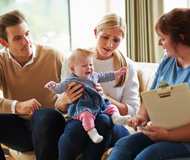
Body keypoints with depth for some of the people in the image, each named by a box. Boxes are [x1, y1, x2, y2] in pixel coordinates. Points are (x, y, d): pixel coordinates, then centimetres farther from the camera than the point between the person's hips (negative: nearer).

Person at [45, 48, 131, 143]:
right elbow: (60, 88, -2)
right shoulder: (71, 80, 1)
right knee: (87, 114, -37)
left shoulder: (94, 76, 18)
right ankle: (91, 132, -42)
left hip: (98, 103, 7)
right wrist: (53, 85, -23)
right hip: (81, 107, -7)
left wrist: (117, 73, 30)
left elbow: (105, 76, 32)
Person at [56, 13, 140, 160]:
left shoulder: (127, 66, 6)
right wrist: (63, 101, -19)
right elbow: (61, 108, 8)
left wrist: (105, 97, -16)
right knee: (75, 128, -38)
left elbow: (132, 111, 2)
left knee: (103, 120, -37)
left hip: (114, 125, 0)